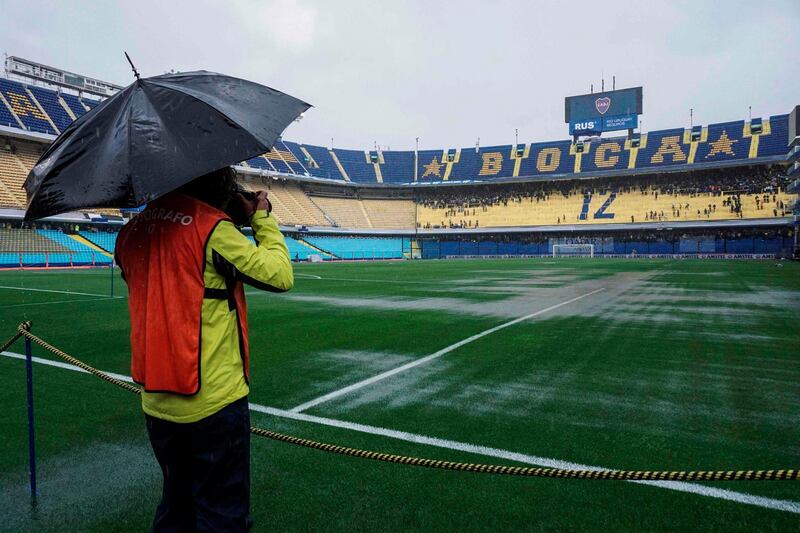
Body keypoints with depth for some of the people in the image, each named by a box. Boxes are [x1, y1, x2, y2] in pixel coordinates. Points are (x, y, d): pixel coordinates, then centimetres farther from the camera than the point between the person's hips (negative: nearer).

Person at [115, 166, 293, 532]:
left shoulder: (132, 230, 4)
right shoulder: (212, 228, -16)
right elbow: (279, 276, -13)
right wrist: (262, 218, 1)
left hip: (156, 402, 7)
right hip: (213, 401, -7)